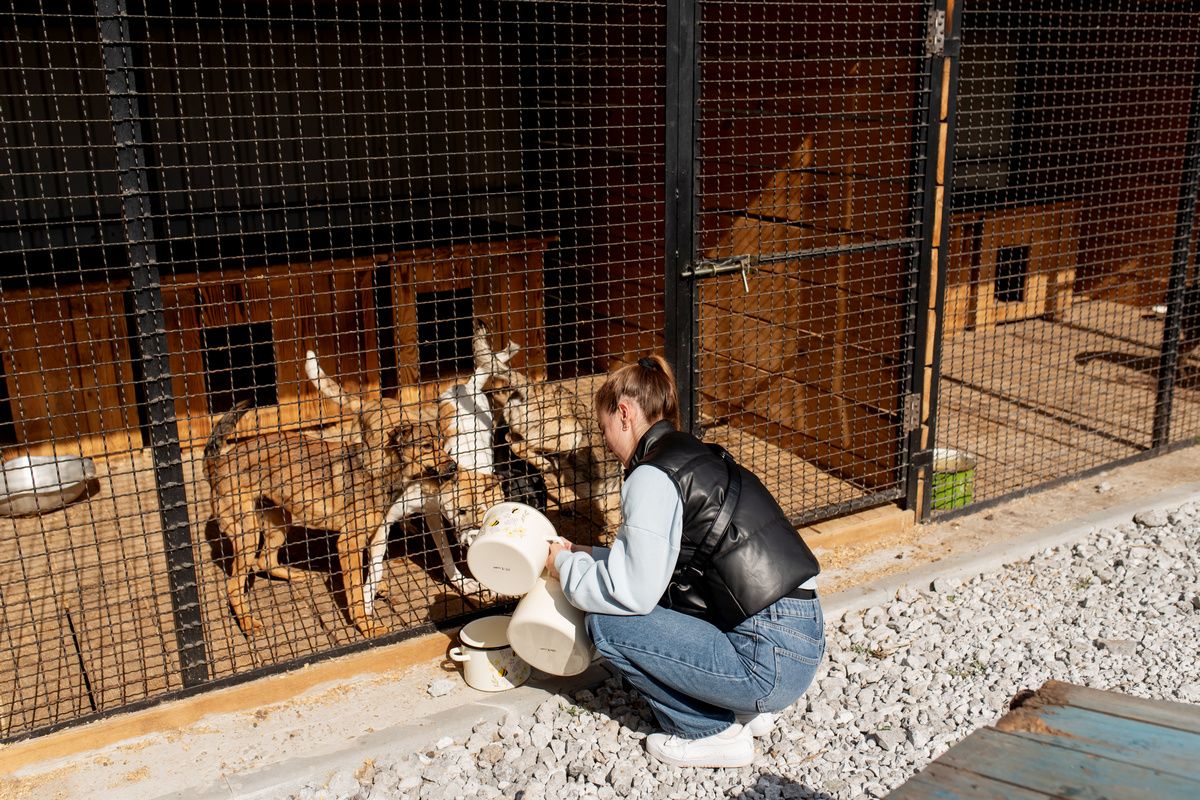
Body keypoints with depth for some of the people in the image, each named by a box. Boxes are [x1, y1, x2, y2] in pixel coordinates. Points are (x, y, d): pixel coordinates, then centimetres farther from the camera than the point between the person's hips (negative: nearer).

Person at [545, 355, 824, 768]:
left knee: (606, 624, -4)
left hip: (770, 661, -9)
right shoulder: (696, 456, 14)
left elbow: (634, 591, -15)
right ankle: (745, 709, 18)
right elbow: (651, 562, 20)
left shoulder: (652, 476, -14)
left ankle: (714, 733, 6)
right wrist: (585, 556, 22)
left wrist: (567, 569, 1)